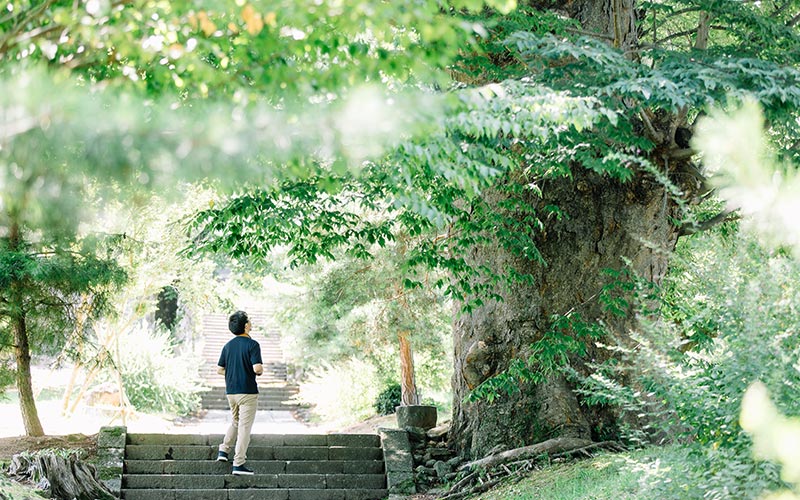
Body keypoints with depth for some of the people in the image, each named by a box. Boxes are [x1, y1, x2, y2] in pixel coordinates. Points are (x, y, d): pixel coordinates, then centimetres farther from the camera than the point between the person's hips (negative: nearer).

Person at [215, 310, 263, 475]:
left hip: (231, 391, 6)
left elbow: (219, 370, 9)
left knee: (236, 422, 26)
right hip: (248, 392, -6)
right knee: (244, 427, -2)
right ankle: (238, 464, -5)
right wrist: (261, 370, 1)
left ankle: (224, 450, 15)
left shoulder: (228, 346, 6)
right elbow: (257, 368, -21)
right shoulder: (252, 345, -13)